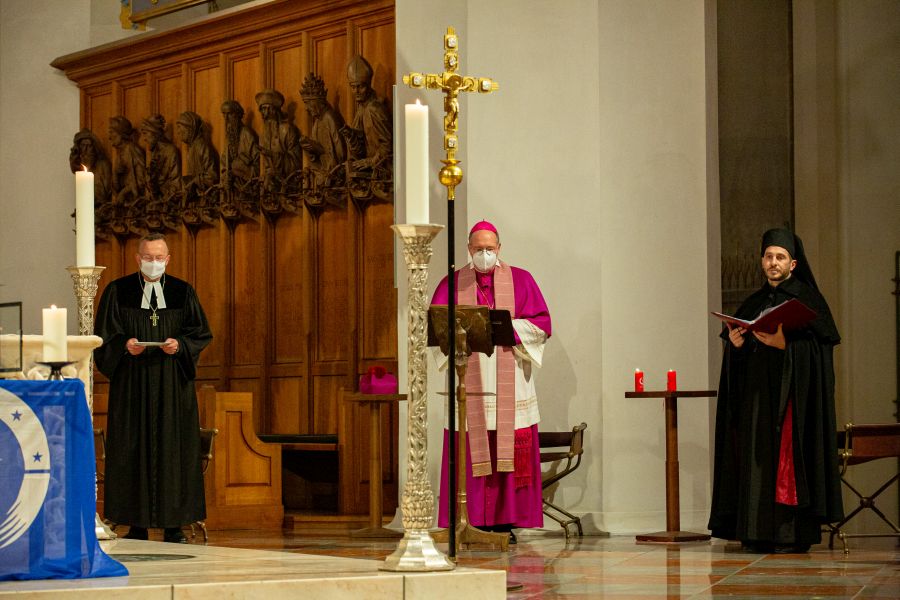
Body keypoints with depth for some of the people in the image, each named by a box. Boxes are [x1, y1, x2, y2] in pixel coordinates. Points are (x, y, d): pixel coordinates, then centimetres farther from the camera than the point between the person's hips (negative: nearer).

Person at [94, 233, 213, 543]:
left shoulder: (183, 292, 8)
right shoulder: (117, 291, 5)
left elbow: (201, 333, 7)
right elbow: (104, 335, 5)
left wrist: (179, 344, -11)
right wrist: (124, 344, -15)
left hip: (173, 382, 1)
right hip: (131, 382, -1)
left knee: (173, 447, -3)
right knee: (133, 448, -3)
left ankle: (173, 526, 1)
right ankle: (137, 525, 0)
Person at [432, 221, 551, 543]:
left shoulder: (520, 280, 10)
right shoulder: (452, 284, 11)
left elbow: (541, 323, 2)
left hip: (510, 382, 0)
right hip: (469, 380, 0)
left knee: (509, 453, -4)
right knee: (470, 454, -5)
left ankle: (505, 522, -1)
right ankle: (473, 524, -4)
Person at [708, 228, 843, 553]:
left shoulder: (806, 298, 1)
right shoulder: (753, 303, 17)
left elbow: (821, 344, -9)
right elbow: (738, 356, 16)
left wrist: (785, 344, -21)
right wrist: (735, 344, -6)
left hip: (790, 392, -5)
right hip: (756, 394, 5)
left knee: (787, 455, -10)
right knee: (758, 459, 0)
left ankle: (794, 533, -8)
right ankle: (760, 533, 1)